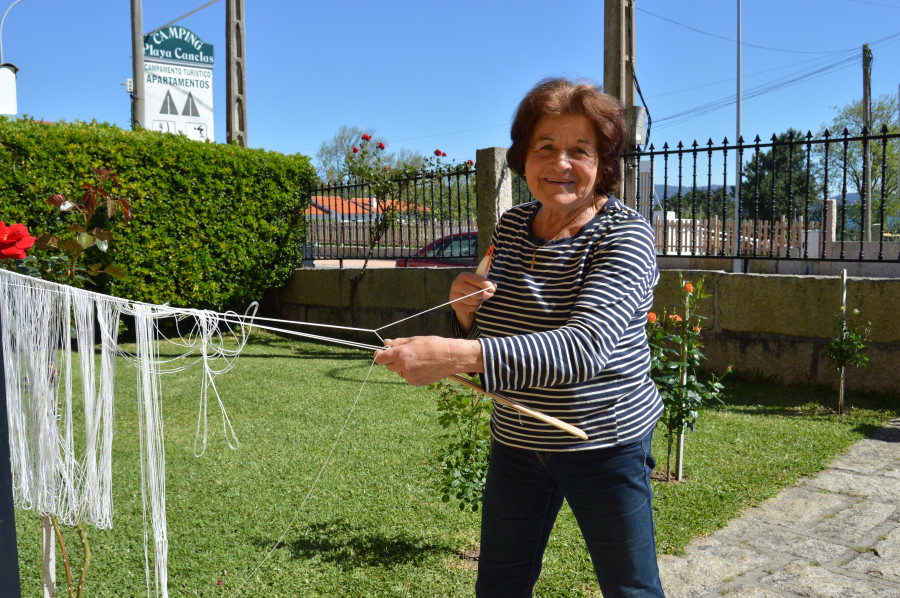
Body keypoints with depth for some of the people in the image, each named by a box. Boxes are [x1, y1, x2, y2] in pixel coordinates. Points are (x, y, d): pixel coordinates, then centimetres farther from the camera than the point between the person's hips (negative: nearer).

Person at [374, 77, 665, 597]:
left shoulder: (625, 235, -17)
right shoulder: (512, 226, 0)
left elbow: (586, 347, -34)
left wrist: (458, 355, -45)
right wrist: (467, 312, -15)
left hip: (604, 445, -5)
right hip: (516, 442, 5)